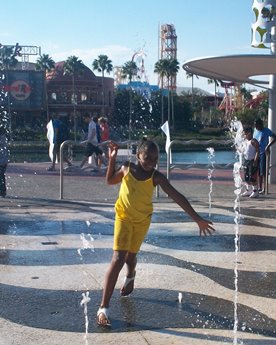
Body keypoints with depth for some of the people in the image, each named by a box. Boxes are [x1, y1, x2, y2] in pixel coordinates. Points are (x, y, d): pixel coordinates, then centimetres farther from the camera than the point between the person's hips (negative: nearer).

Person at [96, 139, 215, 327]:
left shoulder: (156, 177, -17)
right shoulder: (126, 169, -13)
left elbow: (177, 197, -20)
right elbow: (110, 180, 7)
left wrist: (197, 218, -24)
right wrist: (112, 159, -6)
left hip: (143, 220, 1)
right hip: (123, 217, -1)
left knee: (131, 255, 16)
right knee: (118, 259, -13)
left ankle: (130, 276, 56)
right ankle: (104, 307, -12)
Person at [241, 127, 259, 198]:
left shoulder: (253, 141, -13)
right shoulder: (245, 141, 12)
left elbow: (257, 151, -16)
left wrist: (255, 161, -20)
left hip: (252, 161, -8)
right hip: (246, 160, 8)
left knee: (252, 177, -6)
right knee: (246, 177, 12)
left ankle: (255, 191, 3)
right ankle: (248, 190, 22)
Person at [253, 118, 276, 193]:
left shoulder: (266, 131, -9)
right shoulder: (255, 130, 10)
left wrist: (268, 146, -25)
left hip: (263, 153, -6)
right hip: (256, 153, 6)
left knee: (263, 172, -6)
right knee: (258, 172, 10)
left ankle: (264, 189, -3)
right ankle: (260, 188, 18)